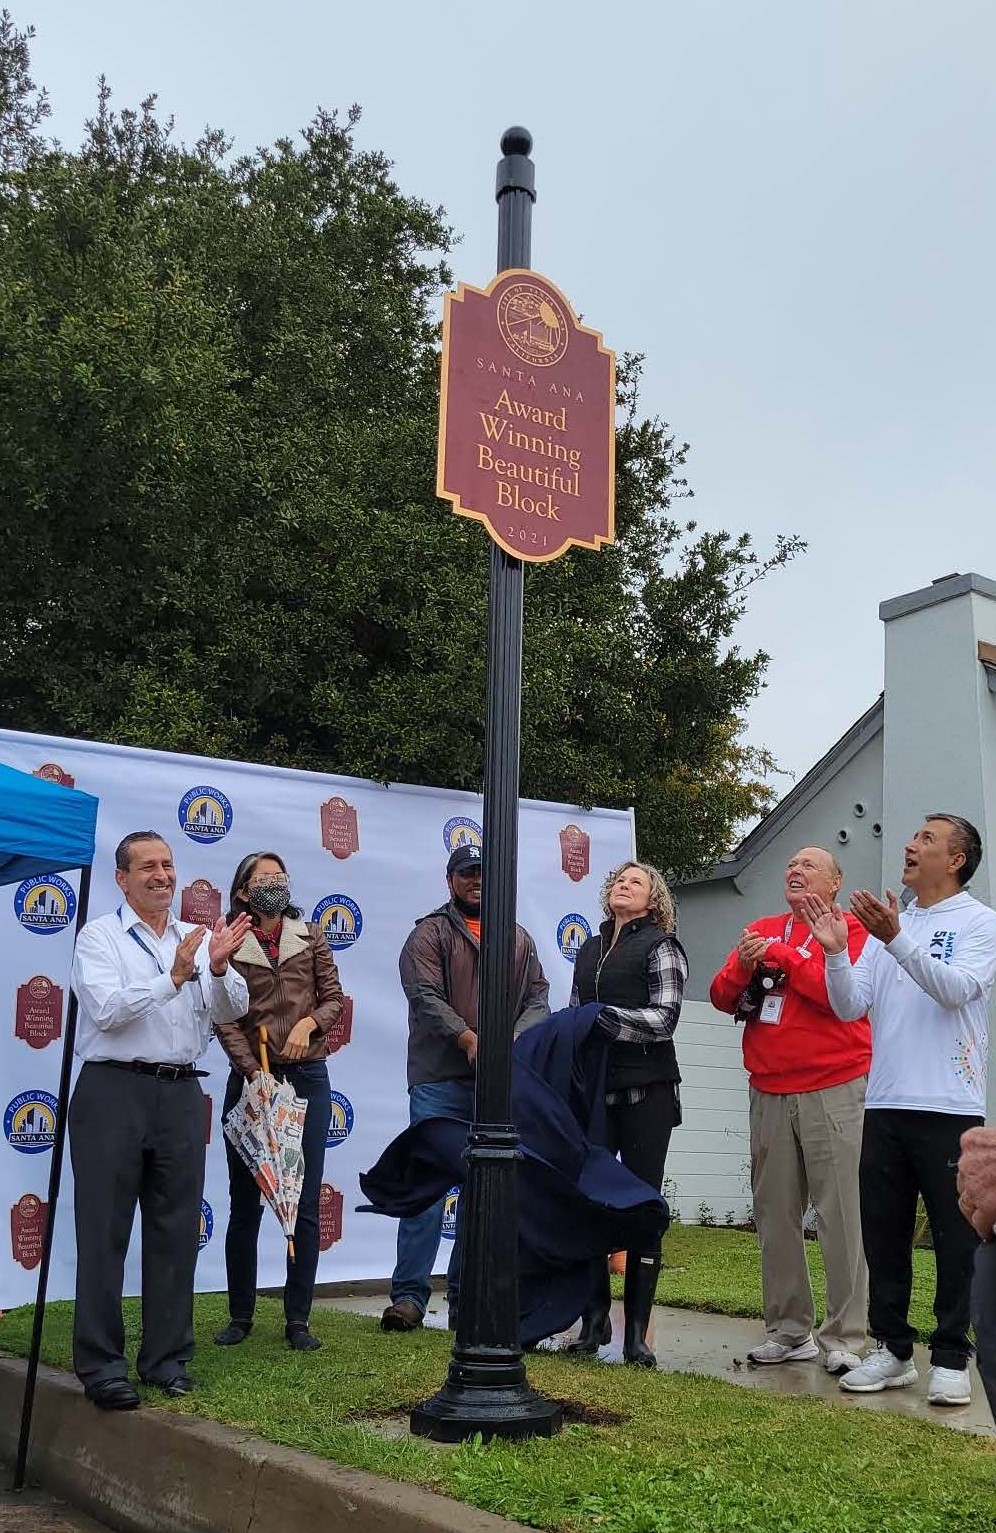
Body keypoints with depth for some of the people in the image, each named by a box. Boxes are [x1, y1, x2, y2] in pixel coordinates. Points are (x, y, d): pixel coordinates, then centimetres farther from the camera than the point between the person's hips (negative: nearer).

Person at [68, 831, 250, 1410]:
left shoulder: (199, 938, 13)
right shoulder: (99, 937, 1)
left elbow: (233, 1010, 4)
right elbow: (105, 1009, -14)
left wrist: (219, 968, -16)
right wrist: (173, 977, -21)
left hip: (181, 1095, 4)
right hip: (114, 1090, -4)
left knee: (177, 1230, 8)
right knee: (104, 1232, 0)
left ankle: (168, 1357, 19)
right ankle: (101, 1364, 10)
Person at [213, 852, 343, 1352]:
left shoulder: (310, 936, 8)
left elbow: (334, 996, 9)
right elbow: (224, 1020, -5)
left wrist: (309, 1023, -11)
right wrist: (253, 1073, -16)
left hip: (307, 1077, 2)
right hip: (249, 1078, -1)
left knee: (305, 1202, 2)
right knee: (244, 1202, 6)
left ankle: (298, 1319, 11)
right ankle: (240, 1315, 19)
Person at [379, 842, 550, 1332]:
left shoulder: (518, 939, 17)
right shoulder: (430, 933, 4)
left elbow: (537, 999, 10)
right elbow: (425, 995, -9)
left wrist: (515, 1042, -9)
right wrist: (468, 1038, -22)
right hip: (440, 1080, -4)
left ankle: (466, 1296, 17)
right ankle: (410, 1294, -1)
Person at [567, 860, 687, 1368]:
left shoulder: (661, 946, 0)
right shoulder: (589, 950, 17)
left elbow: (663, 1018, -11)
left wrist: (602, 1015, -18)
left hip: (645, 1091, -5)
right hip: (594, 1088, 5)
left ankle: (637, 1331, 6)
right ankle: (595, 1319, 13)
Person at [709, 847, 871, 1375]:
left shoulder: (848, 929, 1)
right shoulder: (761, 930, 15)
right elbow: (722, 998, 10)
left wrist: (781, 955, -13)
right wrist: (742, 966, -10)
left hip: (832, 1090, -5)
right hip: (769, 1094, 5)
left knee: (839, 1214, -6)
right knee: (775, 1215, 7)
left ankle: (845, 1337, 1)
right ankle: (789, 1331, 17)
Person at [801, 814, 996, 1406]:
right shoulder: (887, 923, 14)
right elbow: (850, 1006, 7)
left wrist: (895, 939, -27)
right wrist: (835, 951, -10)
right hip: (885, 1105, 5)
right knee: (883, 1233, 9)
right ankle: (893, 1350, 21)